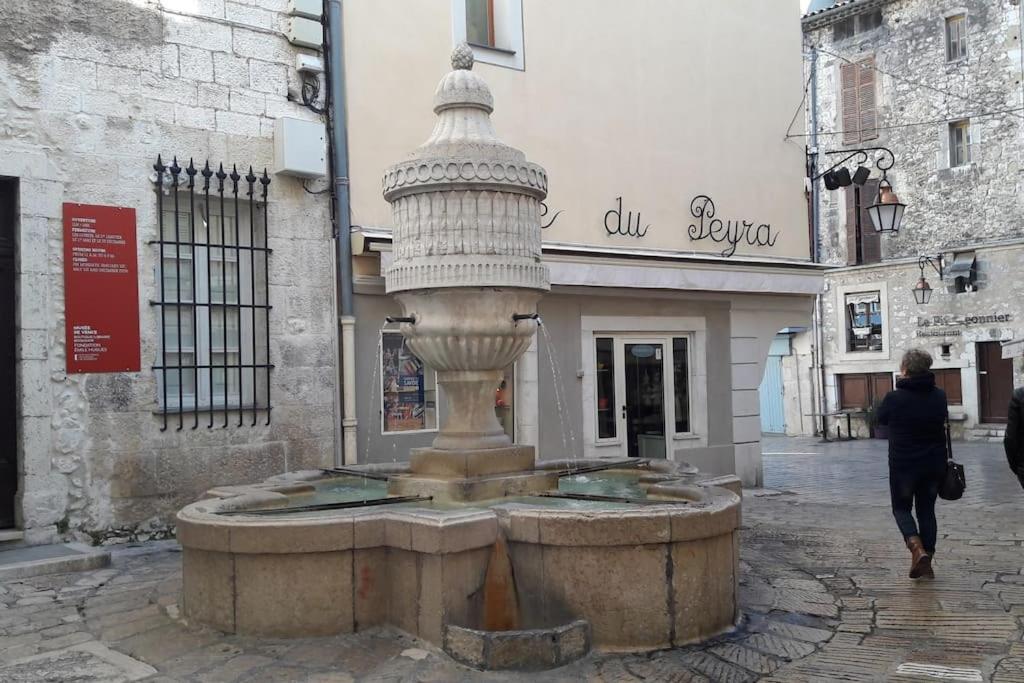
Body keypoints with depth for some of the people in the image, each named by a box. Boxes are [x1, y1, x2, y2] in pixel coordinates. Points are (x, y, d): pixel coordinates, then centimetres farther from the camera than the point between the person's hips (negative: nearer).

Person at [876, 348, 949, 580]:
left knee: (901, 508, 13)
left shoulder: (894, 398, -16)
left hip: (903, 465, -4)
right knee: (927, 510, 15)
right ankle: (925, 563, 17)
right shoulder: (940, 396, -3)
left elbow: (881, 419, 3)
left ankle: (917, 548, -12)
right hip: (934, 465, 4)